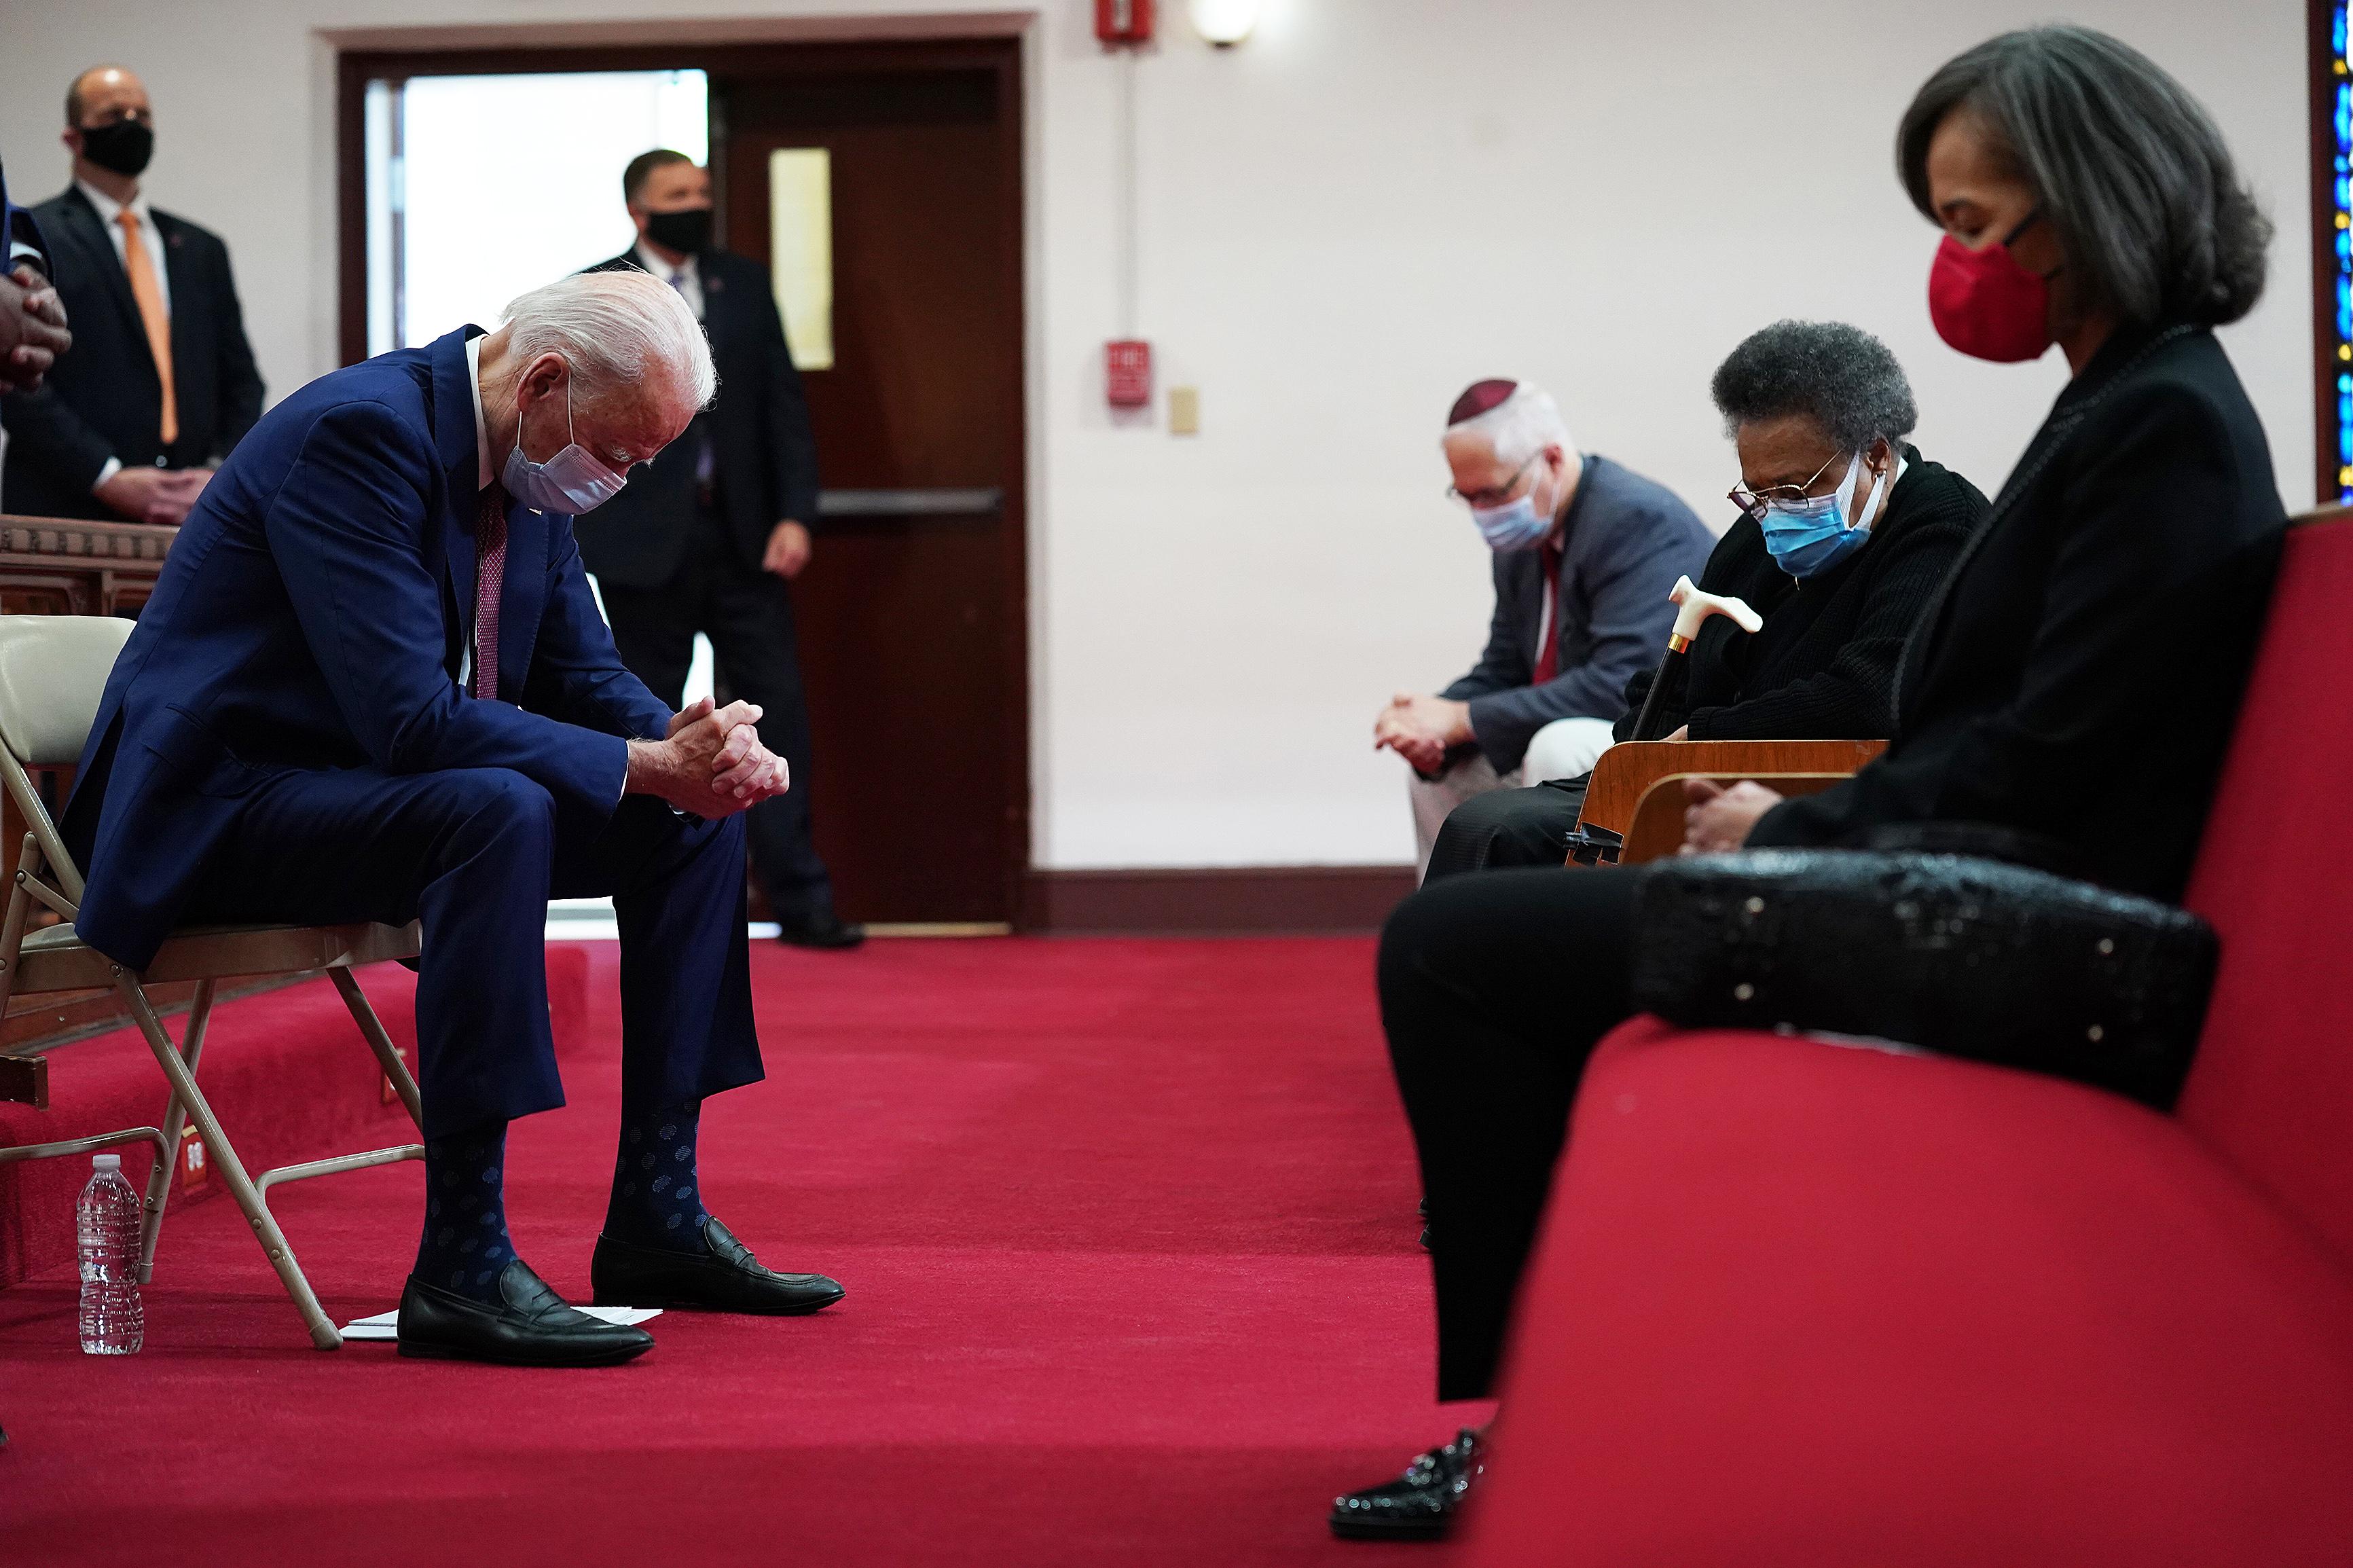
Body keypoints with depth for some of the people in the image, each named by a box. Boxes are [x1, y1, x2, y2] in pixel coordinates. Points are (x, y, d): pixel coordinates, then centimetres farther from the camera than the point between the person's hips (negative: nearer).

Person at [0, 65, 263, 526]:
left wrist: (220, 475, -1)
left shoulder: (201, 249, 18)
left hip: (190, 517, 4)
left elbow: (241, 382, 17)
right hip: (70, 514, -4)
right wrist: (108, 479, -15)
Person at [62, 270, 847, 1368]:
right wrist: (647, 765, -28)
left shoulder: (525, 460, 5)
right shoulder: (360, 432, -24)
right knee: (500, 811, -36)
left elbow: (583, 674, 11)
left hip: (375, 785, 10)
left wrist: (689, 747, -11)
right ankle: (462, 1265, -32)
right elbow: (407, 718, -31)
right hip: (221, 807, -10)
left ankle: (656, 1217, 4)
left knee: (698, 815, 2)